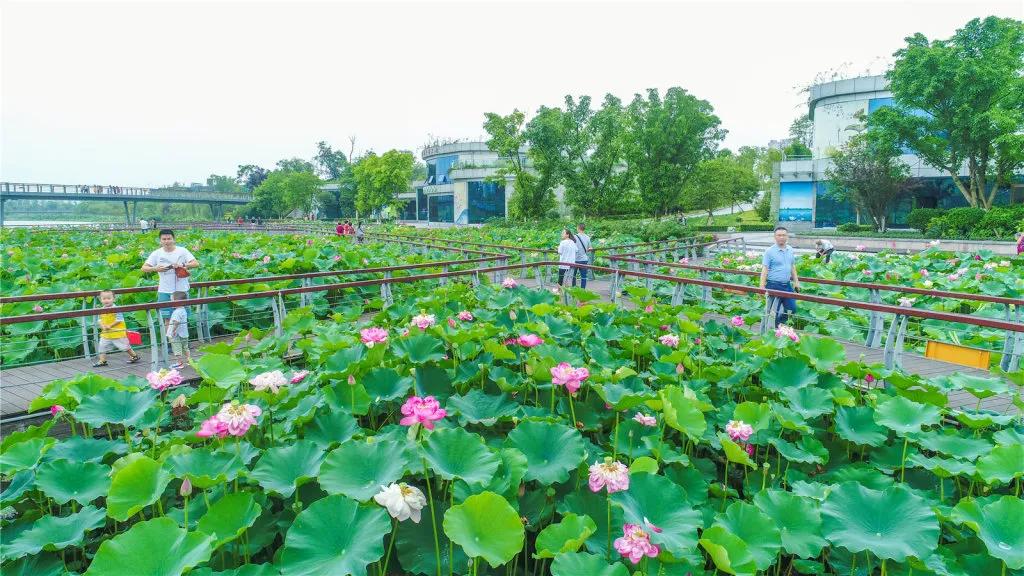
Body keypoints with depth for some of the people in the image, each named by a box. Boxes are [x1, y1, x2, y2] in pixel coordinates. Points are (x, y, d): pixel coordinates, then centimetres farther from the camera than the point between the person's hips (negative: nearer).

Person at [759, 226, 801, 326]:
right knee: (773, 312, 3)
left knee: (792, 309, 10)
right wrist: (762, 287, -17)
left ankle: (780, 322, 32)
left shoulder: (790, 250, 8)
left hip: (787, 285, 6)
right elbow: (764, 270, -12)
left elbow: (793, 267, 18)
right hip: (774, 285, -6)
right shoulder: (769, 251, -10)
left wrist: (796, 281, 15)